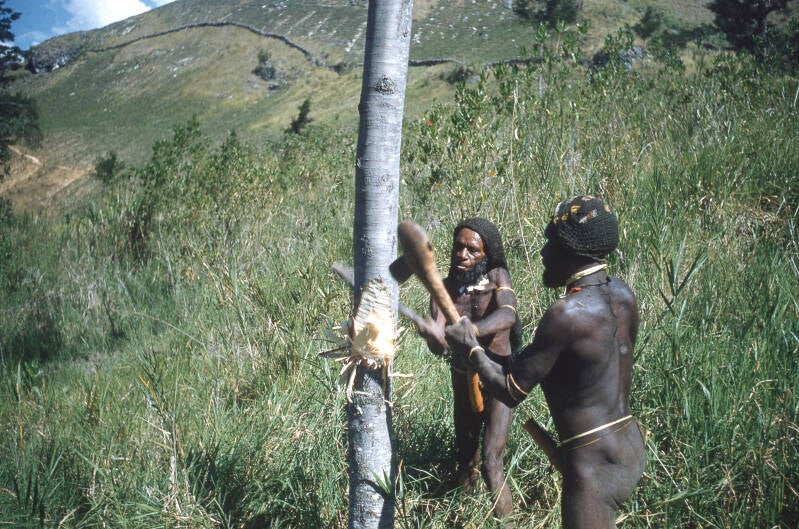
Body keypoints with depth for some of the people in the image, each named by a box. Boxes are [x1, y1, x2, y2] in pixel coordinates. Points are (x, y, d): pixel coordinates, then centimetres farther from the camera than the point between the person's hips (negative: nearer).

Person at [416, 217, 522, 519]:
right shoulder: (445, 288, -7)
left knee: (491, 462, -11)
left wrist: (469, 331, -52)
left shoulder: (497, 277, -13)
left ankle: (504, 516, 7)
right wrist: (434, 335, -44)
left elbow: (507, 315, -35)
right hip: (462, 380, 4)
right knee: (465, 454, 18)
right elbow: (439, 347, -20)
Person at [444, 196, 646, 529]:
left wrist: (471, 349, 1)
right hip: (631, 449, 9)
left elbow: (510, 392, -15)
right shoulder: (622, 296, 3)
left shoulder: (567, 314, -22)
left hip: (595, 464, -9)